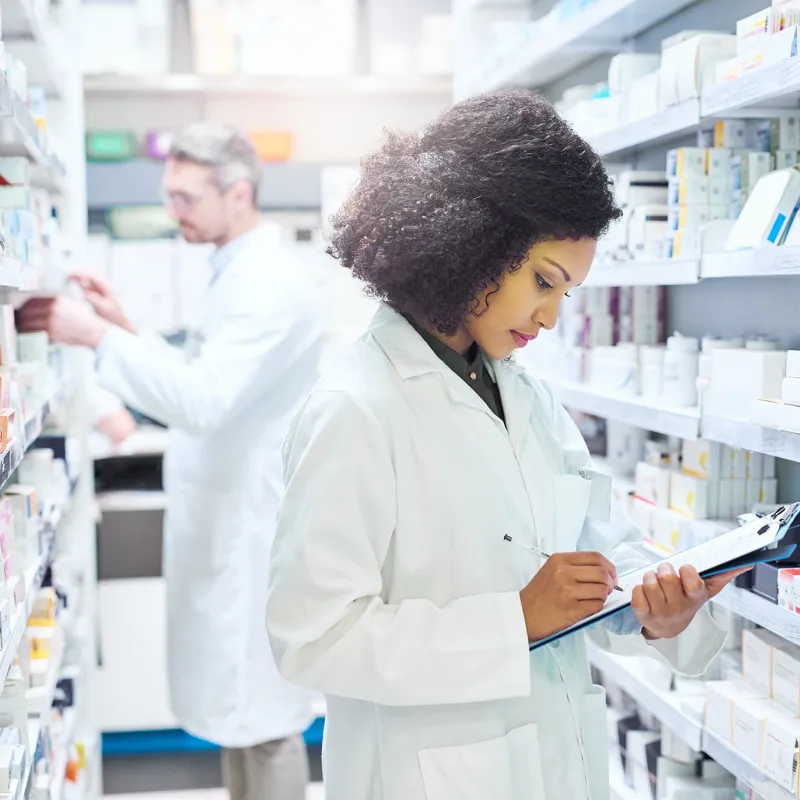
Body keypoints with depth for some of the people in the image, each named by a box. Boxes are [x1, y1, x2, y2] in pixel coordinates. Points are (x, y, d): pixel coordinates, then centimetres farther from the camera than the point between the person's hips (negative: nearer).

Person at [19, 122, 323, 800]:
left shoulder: (269, 283, -20)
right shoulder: (243, 274, 14)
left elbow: (204, 401, -30)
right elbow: (203, 381, 18)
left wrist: (100, 337, -28)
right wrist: (128, 330, 8)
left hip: (253, 528, -10)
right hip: (230, 523, 10)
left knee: (263, 714, 1)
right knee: (237, 703, 19)